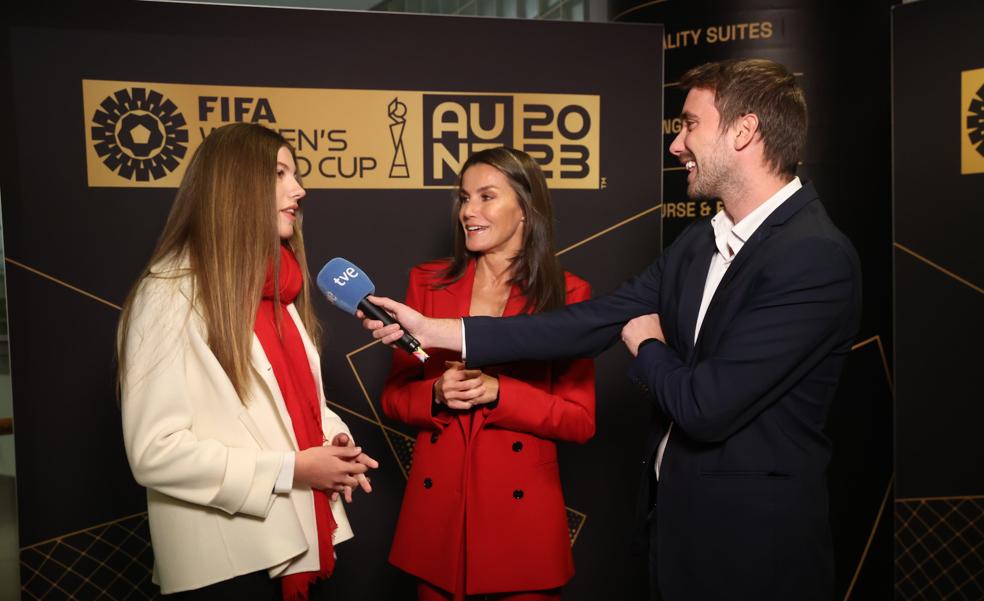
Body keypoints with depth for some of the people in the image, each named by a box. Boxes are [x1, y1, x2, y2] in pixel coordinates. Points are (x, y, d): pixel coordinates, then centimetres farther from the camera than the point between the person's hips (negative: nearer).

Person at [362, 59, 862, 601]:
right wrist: (432, 331, -2)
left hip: (751, 545, -7)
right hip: (673, 515, 7)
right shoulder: (698, 242, 4)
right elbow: (592, 323, 0)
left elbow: (706, 406, -27)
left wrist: (645, 346, -6)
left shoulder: (817, 258, -23)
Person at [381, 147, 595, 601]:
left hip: (522, 513, -2)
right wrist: (437, 394, -16)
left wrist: (498, 392, -20)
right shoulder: (427, 283, 2)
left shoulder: (566, 294, -4)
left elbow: (581, 421, -7)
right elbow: (394, 396, 5)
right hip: (437, 508, 2)